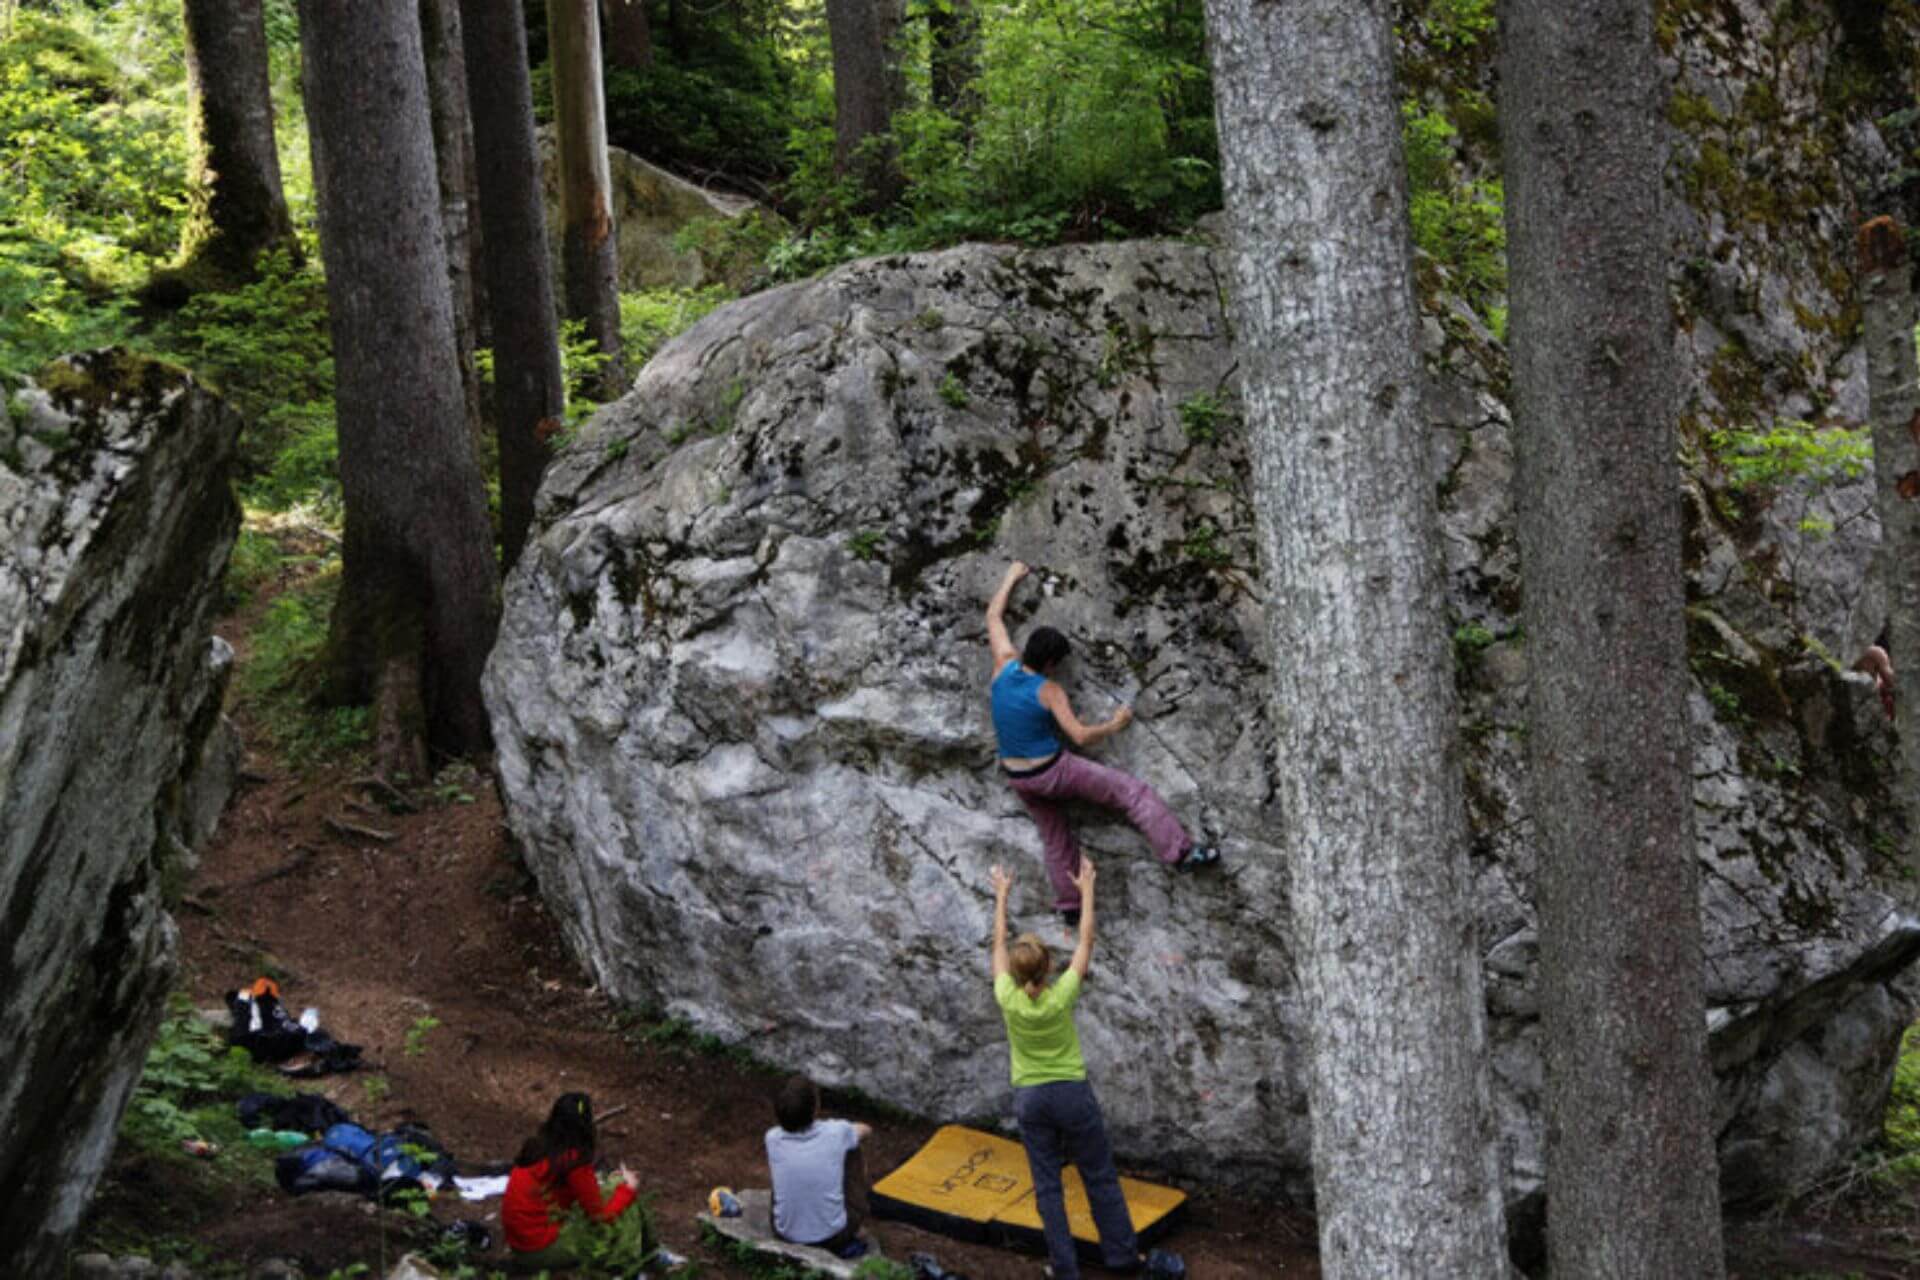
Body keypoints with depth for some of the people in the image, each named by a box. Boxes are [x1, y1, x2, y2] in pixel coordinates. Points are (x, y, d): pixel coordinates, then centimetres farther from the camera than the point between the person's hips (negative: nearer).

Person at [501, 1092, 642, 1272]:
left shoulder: (538, 1145, 1)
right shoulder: (575, 1162, -22)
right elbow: (602, 1215, -14)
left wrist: (592, 1185, 12)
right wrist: (629, 1188, 1)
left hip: (515, 1234, 8)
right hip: (537, 1247, -8)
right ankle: (536, 1263, 2)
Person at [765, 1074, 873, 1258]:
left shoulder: (772, 1138, -11)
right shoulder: (835, 1133, -15)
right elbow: (866, 1130, 11)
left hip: (787, 1236, 2)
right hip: (833, 1238, -2)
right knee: (854, 1154, 16)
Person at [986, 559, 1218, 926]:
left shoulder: (1005, 665, -7)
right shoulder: (1048, 690, -20)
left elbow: (993, 616, 7)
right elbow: (1080, 735, -24)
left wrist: (1011, 577, 18)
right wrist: (1115, 726, -8)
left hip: (1018, 778, 6)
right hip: (1053, 771, -6)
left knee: (1054, 837, 24)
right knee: (1131, 791, 0)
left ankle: (1069, 906, 33)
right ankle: (1181, 852, -3)